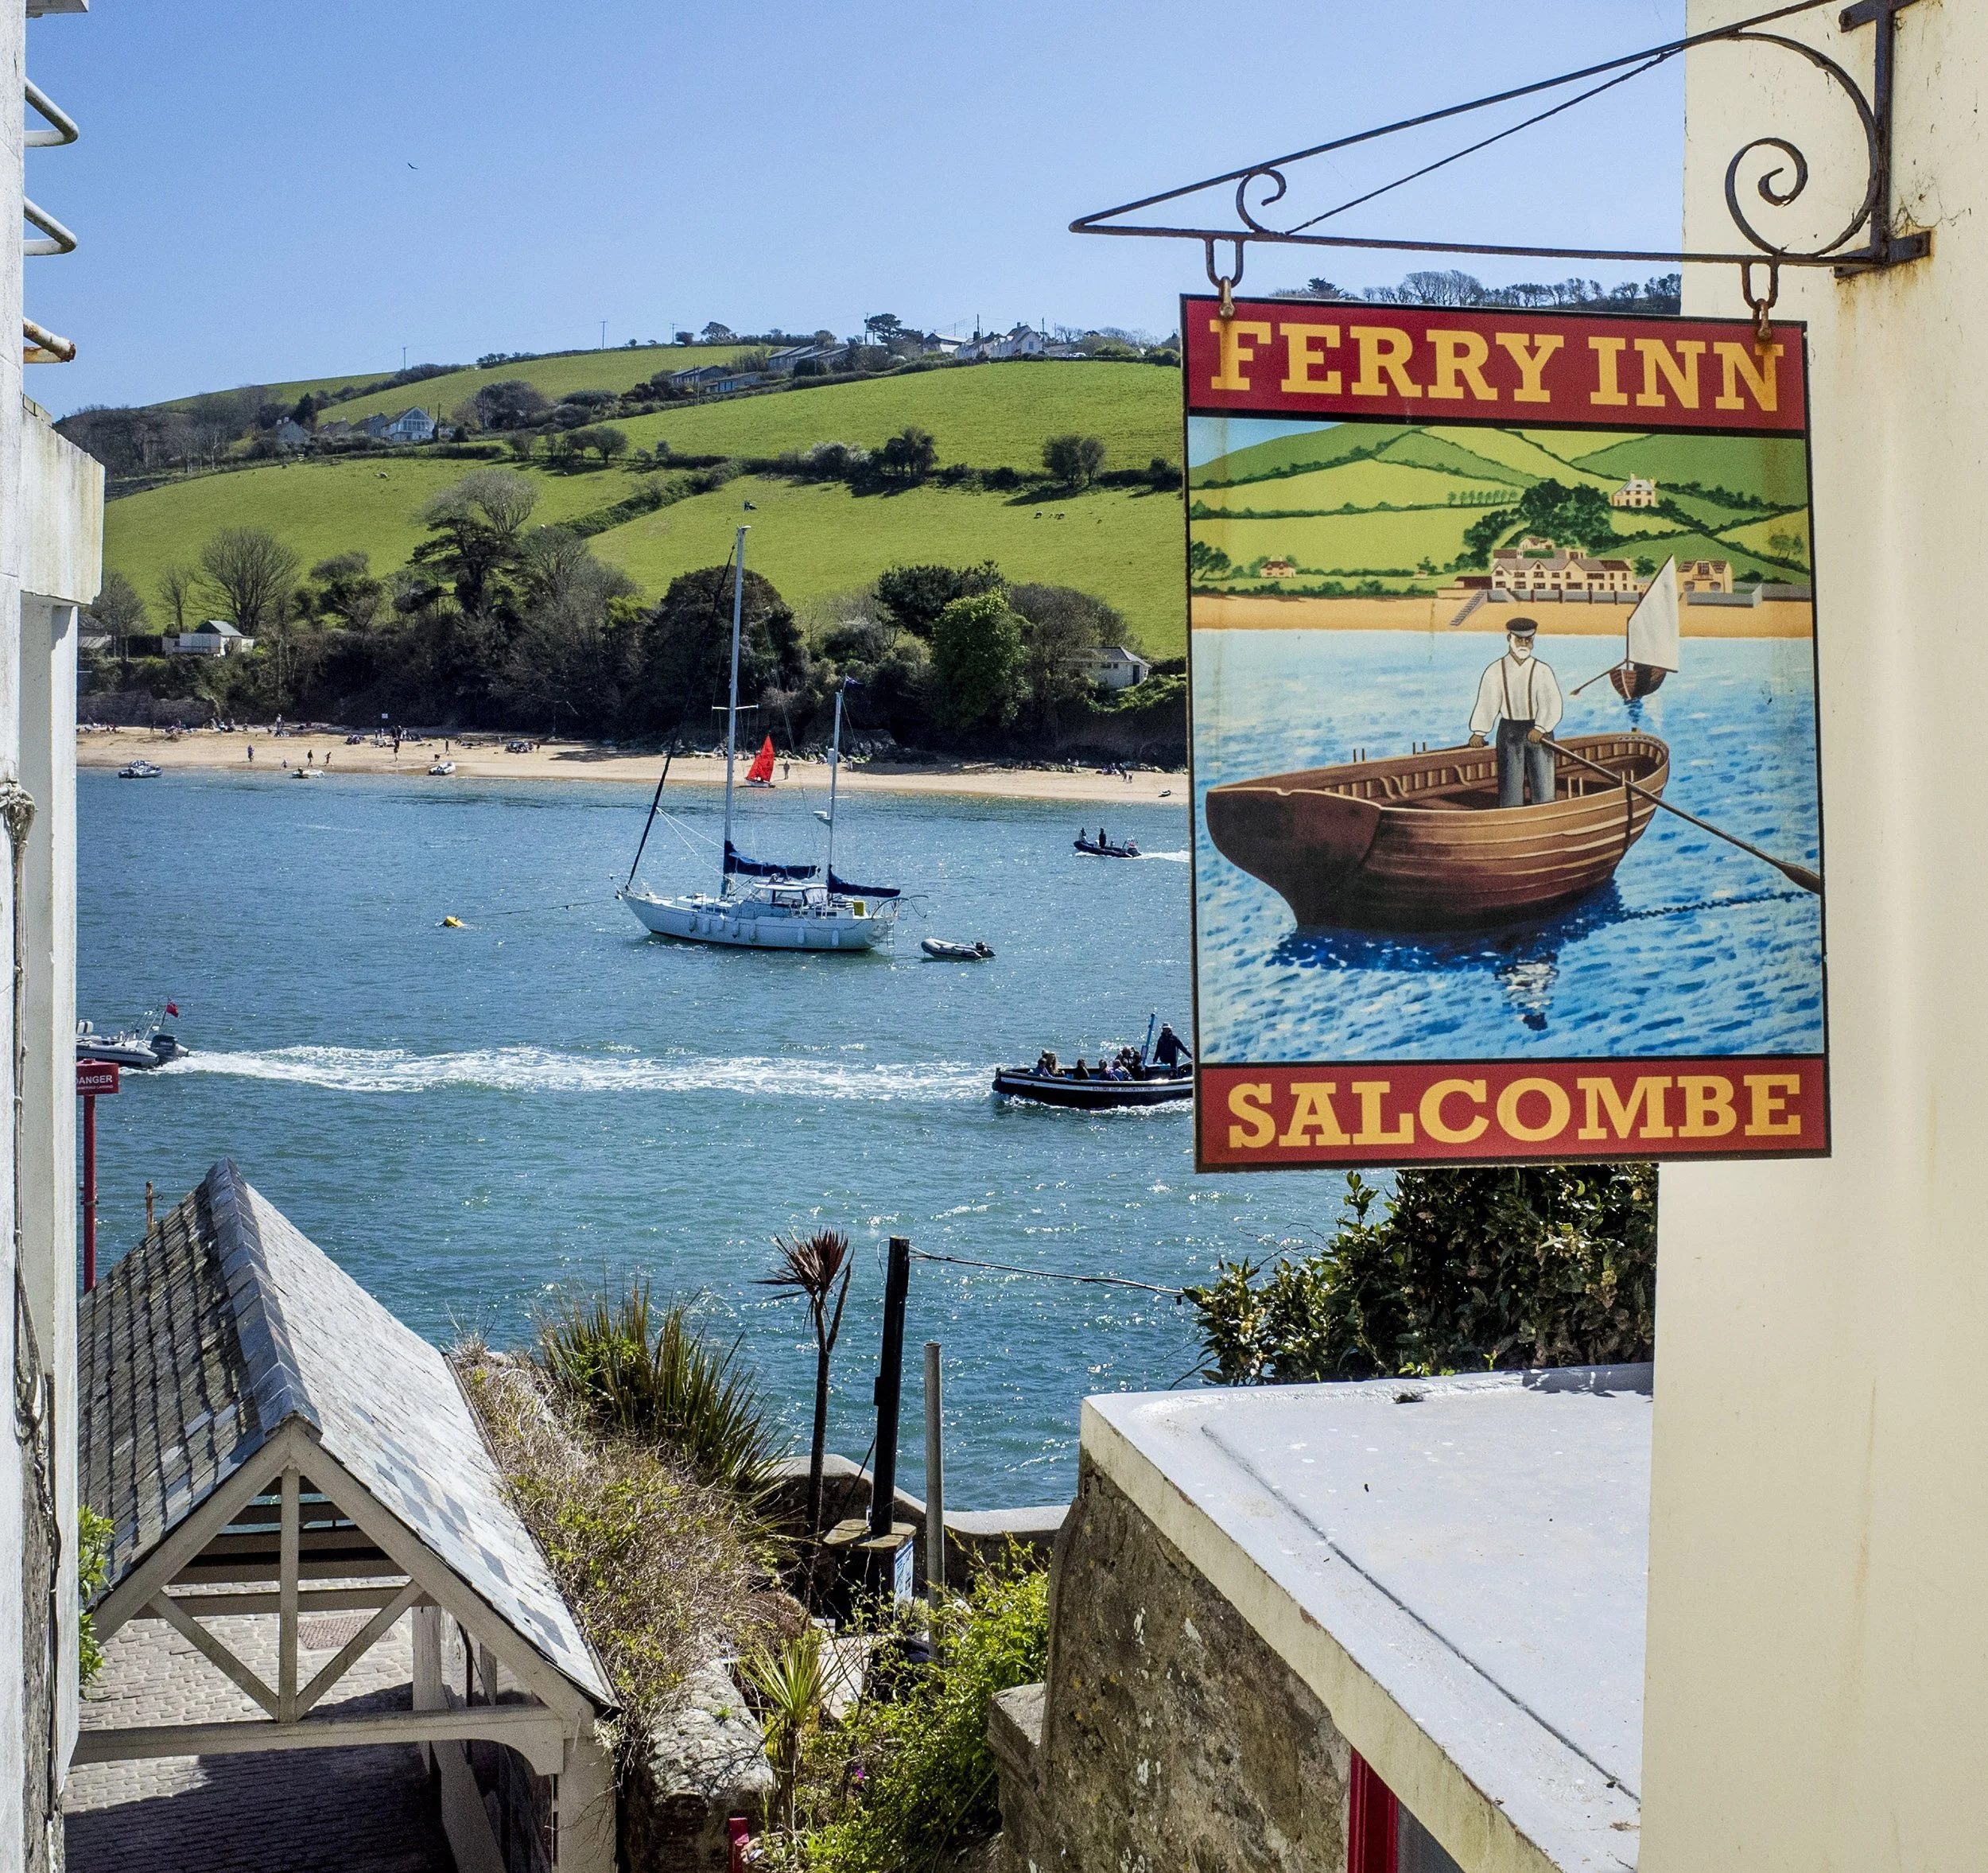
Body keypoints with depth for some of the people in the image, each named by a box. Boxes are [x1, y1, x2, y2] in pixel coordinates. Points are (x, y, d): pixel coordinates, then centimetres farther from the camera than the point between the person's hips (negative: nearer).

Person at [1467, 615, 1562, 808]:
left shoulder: (1542, 671, -2)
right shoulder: (1496, 671, 2)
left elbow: (1553, 705, -12)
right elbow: (1486, 704, -6)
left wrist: (1540, 729, -28)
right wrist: (1478, 732, -21)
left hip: (1539, 732, 0)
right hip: (1509, 732, 1)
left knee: (1543, 783, 0)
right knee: (1510, 784, 1)